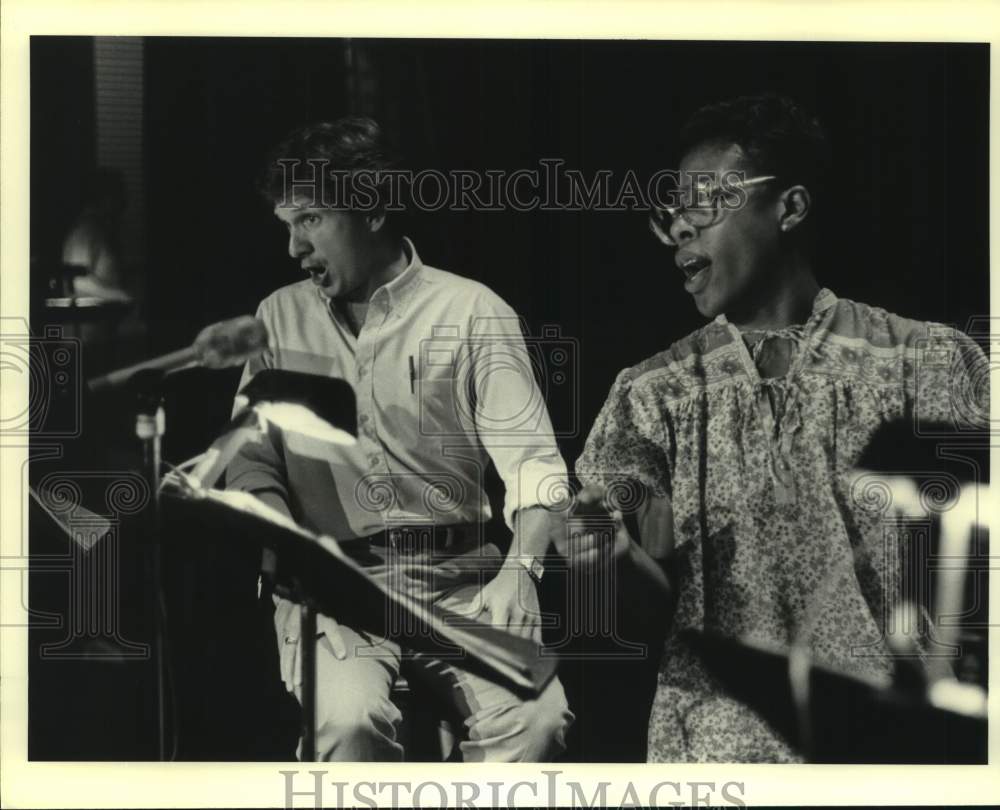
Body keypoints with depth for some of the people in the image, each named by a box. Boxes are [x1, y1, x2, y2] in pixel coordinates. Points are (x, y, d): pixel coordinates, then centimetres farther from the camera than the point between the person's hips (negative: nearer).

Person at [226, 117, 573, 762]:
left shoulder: (473, 313, 2)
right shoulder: (280, 317, 12)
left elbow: (533, 464, -3)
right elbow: (251, 462, 9)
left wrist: (520, 565, -22)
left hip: (457, 577, -1)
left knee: (539, 715, -28)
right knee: (351, 717, -31)